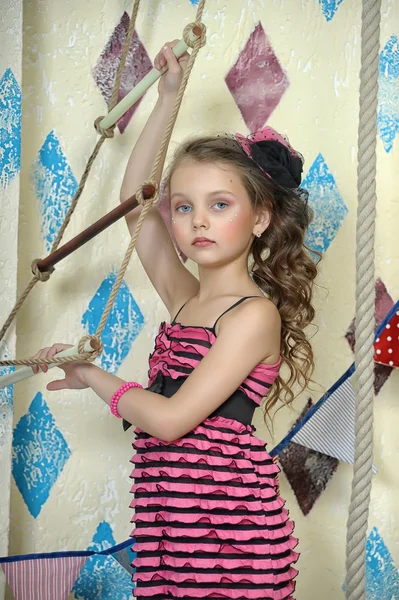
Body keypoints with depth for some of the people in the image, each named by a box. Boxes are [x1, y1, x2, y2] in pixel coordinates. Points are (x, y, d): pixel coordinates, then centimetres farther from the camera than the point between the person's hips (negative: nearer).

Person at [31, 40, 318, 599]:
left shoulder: (255, 314, -11)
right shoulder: (184, 299, 9)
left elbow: (169, 419, -17)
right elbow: (135, 201, 17)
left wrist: (92, 375, -1)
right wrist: (168, 100, 16)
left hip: (229, 531, -6)